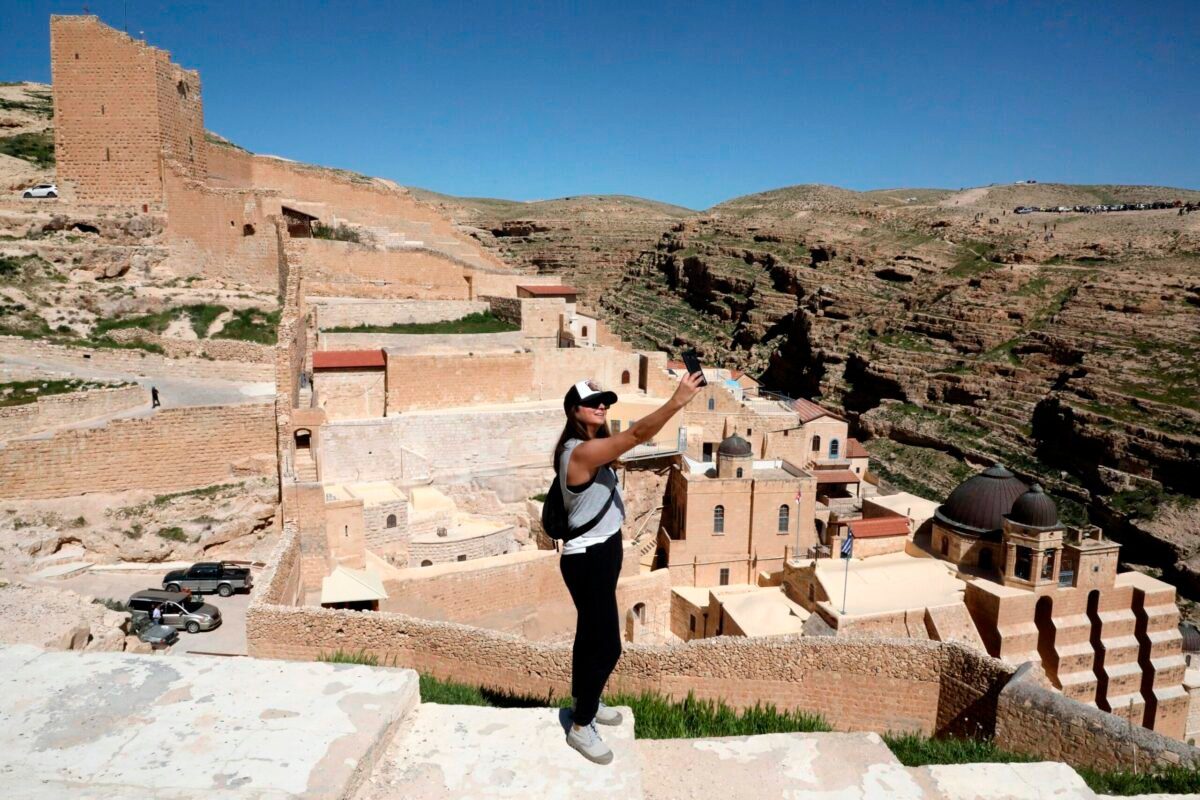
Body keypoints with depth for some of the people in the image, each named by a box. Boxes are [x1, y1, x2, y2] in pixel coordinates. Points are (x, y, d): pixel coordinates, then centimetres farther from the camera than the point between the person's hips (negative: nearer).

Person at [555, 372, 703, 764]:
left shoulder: (594, 448, 11)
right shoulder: (581, 452, -27)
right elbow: (637, 434, -37)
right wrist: (677, 400, -43)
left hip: (602, 550, 10)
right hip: (587, 559, -10)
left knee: (591, 634, 24)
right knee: (606, 644, -1)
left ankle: (584, 702, 43)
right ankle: (581, 727, 17)